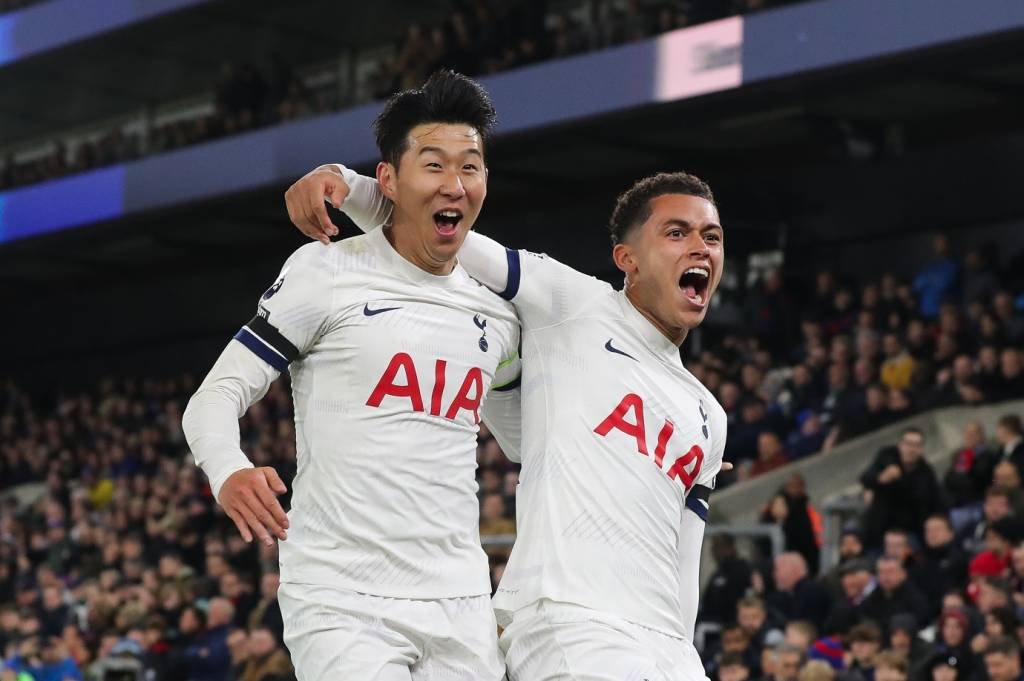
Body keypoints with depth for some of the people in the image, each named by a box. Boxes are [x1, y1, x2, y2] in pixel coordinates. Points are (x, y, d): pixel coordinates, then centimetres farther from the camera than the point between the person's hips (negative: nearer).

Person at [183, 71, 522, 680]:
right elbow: (215, 398, -6)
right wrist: (229, 472, -25)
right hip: (343, 601, -5)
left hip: (462, 606, 5)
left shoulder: (499, 315, 13)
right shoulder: (328, 272, -3)